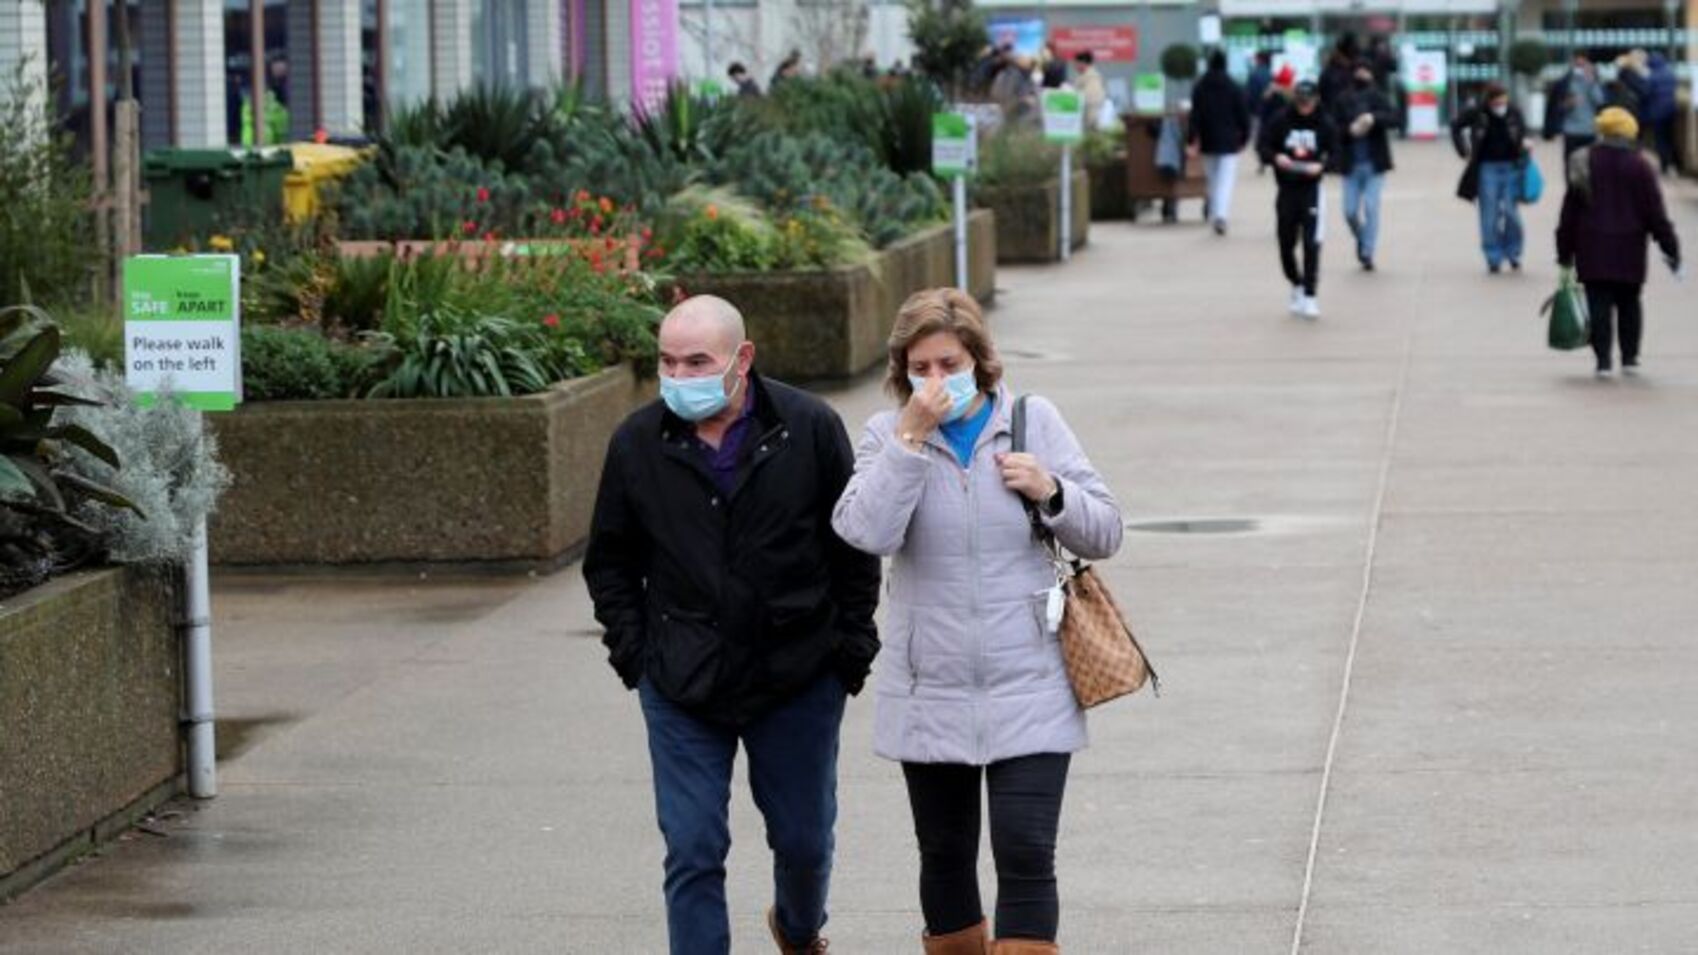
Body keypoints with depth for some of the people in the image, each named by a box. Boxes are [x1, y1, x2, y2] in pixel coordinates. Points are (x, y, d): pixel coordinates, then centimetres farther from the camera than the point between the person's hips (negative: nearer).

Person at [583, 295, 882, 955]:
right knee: (693, 852, -3)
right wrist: (633, 651, 1)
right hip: (682, 689, 0)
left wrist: (851, 648, 0)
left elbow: (856, 548, 3)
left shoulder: (810, 429, -6)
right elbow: (609, 561, 10)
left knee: (804, 842, 14)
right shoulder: (638, 444, -2)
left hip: (798, 678, 0)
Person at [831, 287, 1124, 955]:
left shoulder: (1034, 422, 1)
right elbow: (867, 532, -18)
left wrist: (1051, 491, -14)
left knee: (1026, 853, -11)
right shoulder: (887, 435, 1)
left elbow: (1104, 533, 4)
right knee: (945, 855, 12)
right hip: (932, 695, 1)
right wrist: (912, 437, -19)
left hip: (1029, 693, -1)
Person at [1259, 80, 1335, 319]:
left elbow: (1335, 154, 0)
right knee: (1286, 244, 8)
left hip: (1312, 189, -2)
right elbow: (1264, 147, 2)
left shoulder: (1324, 124, -3)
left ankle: (1309, 296, -5)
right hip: (1286, 189, 2)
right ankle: (1297, 285, 33)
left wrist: (1321, 165, -20)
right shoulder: (1281, 121, -1)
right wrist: (1276, 158, -19)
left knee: (1311, 244, -11)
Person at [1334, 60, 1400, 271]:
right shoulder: (1344, 100, 3)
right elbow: (1334, 129, 2)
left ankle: (1368, 253, -2)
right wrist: (1350, 130, -17)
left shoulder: (1379, 98, -2)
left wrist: (1374, 118, -30)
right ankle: (1361, 240, 32)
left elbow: (1394, 118, -15)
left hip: (1374, 164, -2)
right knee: (1350, 211, 3)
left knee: (1371, 208, -8)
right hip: (1351, 164, 2)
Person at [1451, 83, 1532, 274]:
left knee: (1511, 213, 0)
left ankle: (1513, 254, 17)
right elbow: (1456, 127, 10)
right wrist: (1464, 151, 3)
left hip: (1512, 167, 1)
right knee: (1490, 216, 0)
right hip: (1487, 168, -1)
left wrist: (1524, 143, -6)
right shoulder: (1476, 114, -6)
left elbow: (1522, 132, 15)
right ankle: (1493, 258, 8)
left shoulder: (1514, 114, -2)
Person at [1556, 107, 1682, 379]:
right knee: (1629, 302, 13)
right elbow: (1655, 212, -4)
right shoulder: (1638, 166, -5)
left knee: (1599, 304, 0)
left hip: (1592, 248, 0)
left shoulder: (1583, 163, -2)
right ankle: (1630, 358, 14)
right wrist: (1670, 247, 3)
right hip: (1629, 250, 0)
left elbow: (1570, 211, 1)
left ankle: (1603, 360, -6)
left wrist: (1565, 251, 7)